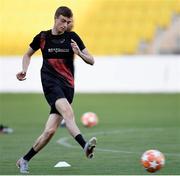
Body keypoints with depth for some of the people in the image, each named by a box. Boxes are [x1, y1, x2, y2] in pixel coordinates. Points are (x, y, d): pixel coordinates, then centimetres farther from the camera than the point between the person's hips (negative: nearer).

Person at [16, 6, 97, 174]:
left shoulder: (72, 37, 5)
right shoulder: (42, 37, 5)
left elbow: (91, 61, 4)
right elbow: (28, 54, 22)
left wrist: (80, 53, -16)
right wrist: (24, 70, 5)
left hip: (67, 86, 2)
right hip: (50, 83, -2)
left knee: (50, 130, -3)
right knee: (67, 111, -32)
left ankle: (24, 160, 13)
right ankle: (84, 146, -51)